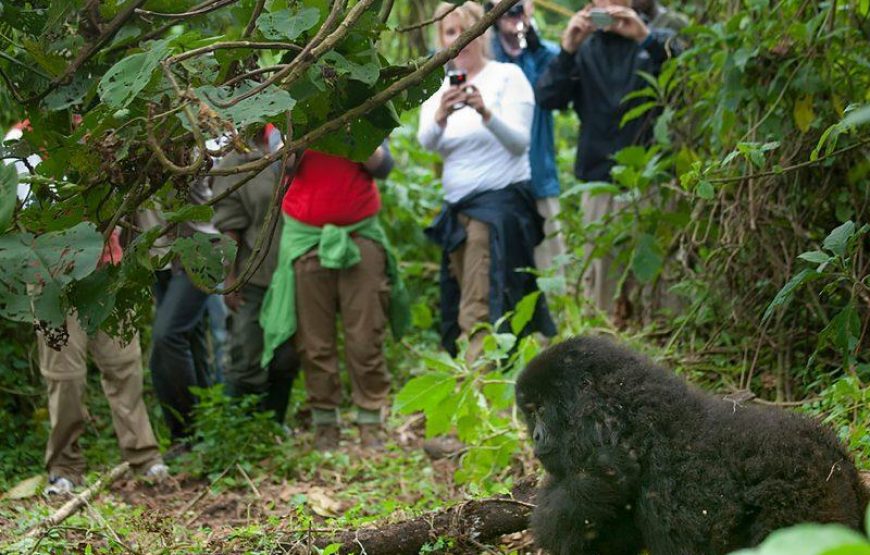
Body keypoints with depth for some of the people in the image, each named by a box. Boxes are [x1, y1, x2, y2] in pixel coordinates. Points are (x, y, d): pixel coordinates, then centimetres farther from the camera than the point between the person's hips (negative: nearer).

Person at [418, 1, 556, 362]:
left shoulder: (507, 76, -2)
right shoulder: (439, 90, 11)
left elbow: (520, 142, -12)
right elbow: (426, 142, -7)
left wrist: (485, 112, -29)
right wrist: (441, 115, -29)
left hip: (501, 202, -6)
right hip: (456, 209, 6)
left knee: (480, 312, -15)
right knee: (459, 309, 7)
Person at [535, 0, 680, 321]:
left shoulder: (656, 42, 9)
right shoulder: (583, 49, 15)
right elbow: (547, 98, 2)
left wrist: (646, 38, -22)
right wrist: (567, 51, -13)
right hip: (600, 183, 2)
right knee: (601, 278, 1)